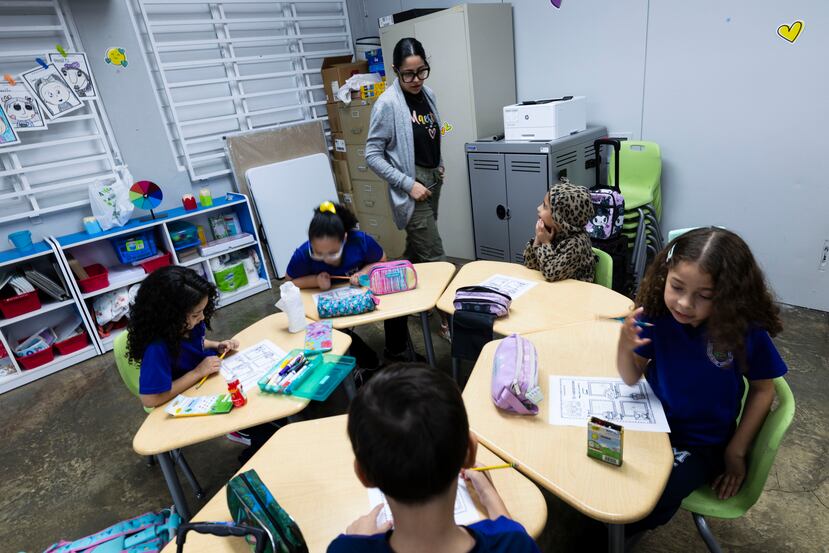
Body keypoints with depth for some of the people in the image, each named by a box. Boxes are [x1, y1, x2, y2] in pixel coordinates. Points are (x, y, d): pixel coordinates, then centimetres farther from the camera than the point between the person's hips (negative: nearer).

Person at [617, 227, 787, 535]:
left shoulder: (747, 330, -21)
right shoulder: (658, 313, -17)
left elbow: (762, 390, -3)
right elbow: (631, 379, -9)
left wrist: (736, 452, -3)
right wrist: (625, 348, -30)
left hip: (705, 443, -2)